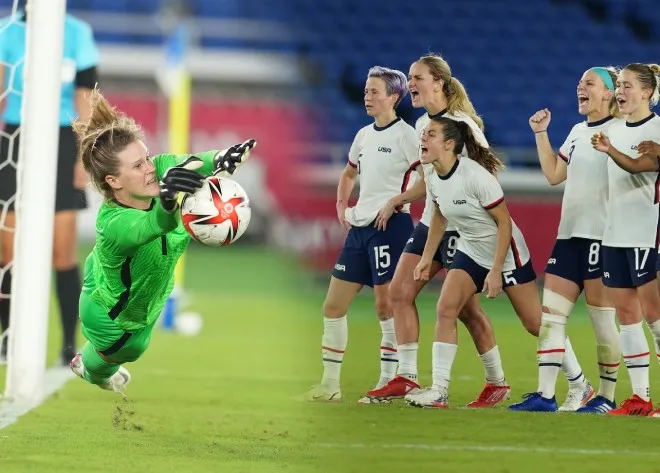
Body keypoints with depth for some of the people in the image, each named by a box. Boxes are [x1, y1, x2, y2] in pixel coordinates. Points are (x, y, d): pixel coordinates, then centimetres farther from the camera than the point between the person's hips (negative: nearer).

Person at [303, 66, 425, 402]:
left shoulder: (405, 135, -8)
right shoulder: (364, 135, 15)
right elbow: (349, 173, 32)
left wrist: (394, 201, -18)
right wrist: (341, 205, 16)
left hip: (390, 226, -8)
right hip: (359, 227, 8)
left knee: (386, 305, -9)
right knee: (333, 305, 6)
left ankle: (388, 382, -1)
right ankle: (330, 384, 12)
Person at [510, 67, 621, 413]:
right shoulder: (577, 132, 18)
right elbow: (554, 174, 23)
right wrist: (540, 134, 19)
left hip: (602, 237, -8)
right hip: (570, 234, 8)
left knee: (603, 319, -2)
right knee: (550, 314, 2)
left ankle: (607, 396, 8)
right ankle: (545, 394, 2)